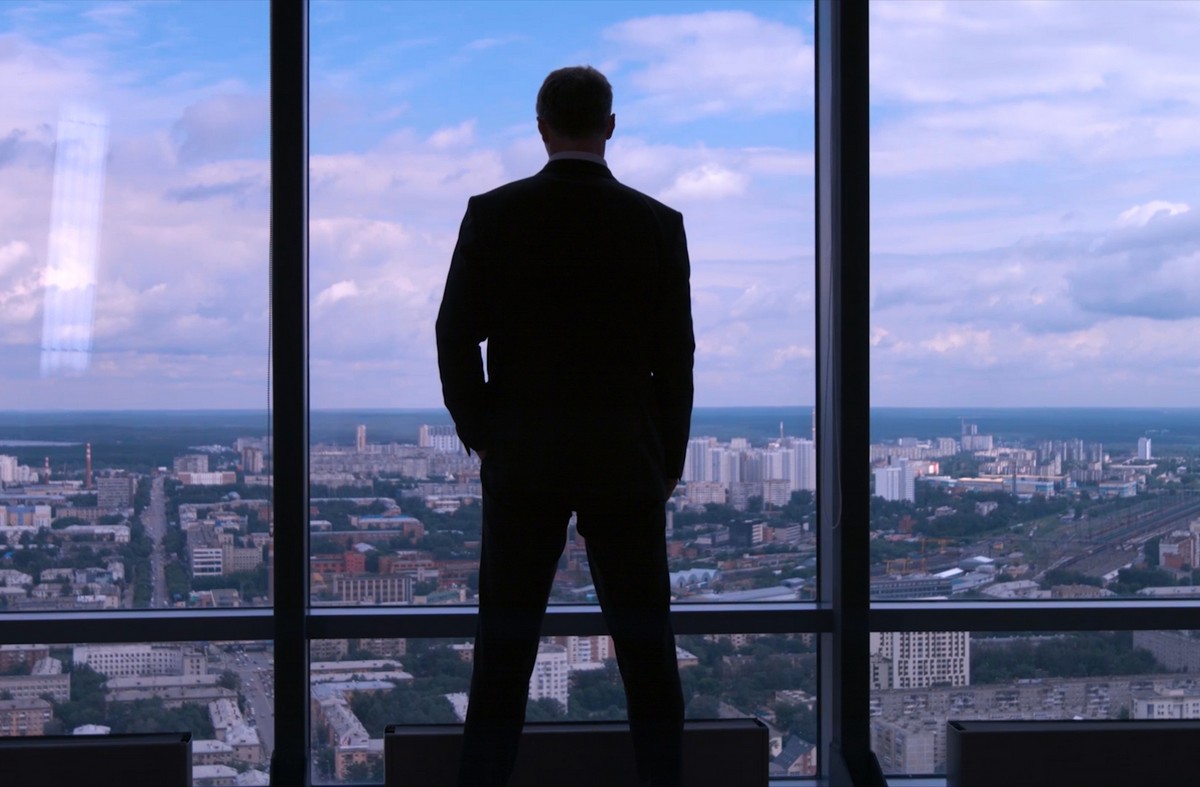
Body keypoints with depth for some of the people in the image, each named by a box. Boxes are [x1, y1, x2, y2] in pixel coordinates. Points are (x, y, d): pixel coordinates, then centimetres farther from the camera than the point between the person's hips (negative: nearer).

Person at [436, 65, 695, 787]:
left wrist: (481, 436, 10)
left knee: (504, 648, 8)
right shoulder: (657, 224, -3)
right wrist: (669, 463, 11)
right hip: (627, 460, 0)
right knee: (647, 648, 8)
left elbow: (455, 339, -2)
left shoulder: (492, 214, -4)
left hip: (520, 458, 0)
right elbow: (676, 357, 0)